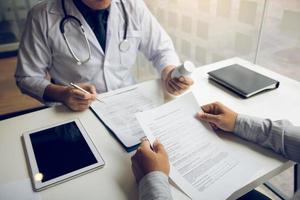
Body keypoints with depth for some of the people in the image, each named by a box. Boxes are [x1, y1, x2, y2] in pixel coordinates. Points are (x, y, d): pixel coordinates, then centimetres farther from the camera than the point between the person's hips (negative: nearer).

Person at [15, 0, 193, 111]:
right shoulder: (42, 17, -10)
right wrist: (63, 94, -22)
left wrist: (169, 74, -15)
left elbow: (162, 49, 7)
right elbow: (27, 78, -2)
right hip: (78, 112, -2)